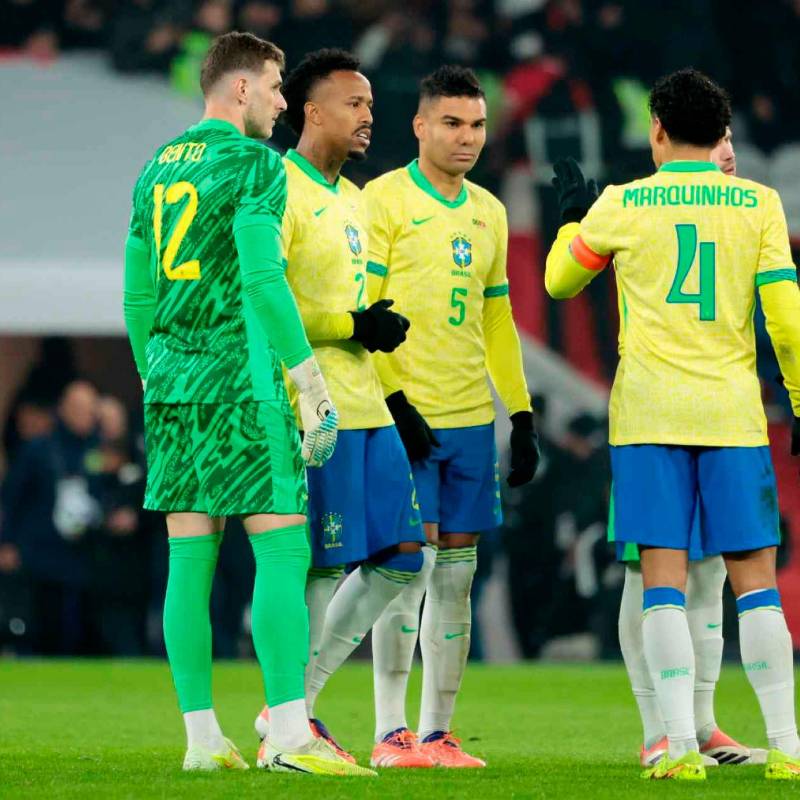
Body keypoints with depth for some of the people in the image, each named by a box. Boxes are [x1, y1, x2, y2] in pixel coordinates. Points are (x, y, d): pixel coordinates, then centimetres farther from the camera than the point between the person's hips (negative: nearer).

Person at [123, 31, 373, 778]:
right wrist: (313, 385, -14)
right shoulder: (254, 164, -7)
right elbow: (262, 279, -17)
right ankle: (290, 735, -13)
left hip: (171, 381, 7)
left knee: (189, 560, 6)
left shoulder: (157, 169, 15)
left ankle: (202, 738, 5)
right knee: (282, 551, -6)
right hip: (240, 380, -7)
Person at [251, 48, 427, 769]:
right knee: (322, 565, -6)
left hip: (366, 405, 9)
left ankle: (298, 702, 14)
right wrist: (351, 324, -17)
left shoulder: (352, 199, 20)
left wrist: (379, 326, 13)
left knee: (402, 557, 7)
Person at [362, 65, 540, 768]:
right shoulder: (385, 200, -4)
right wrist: (392, 401, -16)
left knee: (456, 573, 4)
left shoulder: (488, 212, 15)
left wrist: (522, 419, 15)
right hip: (405, 413, -6)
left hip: (471, 417, 6)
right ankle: (389, 731, -5)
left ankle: (438, 734, 8)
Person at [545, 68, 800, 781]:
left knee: (664, 576, -2)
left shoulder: (622, 205, 3)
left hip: (650, 413, 0)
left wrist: (573, 218, 36)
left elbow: (559, 281, 18)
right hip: (734, 413, 0)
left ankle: (680, 742, -11)